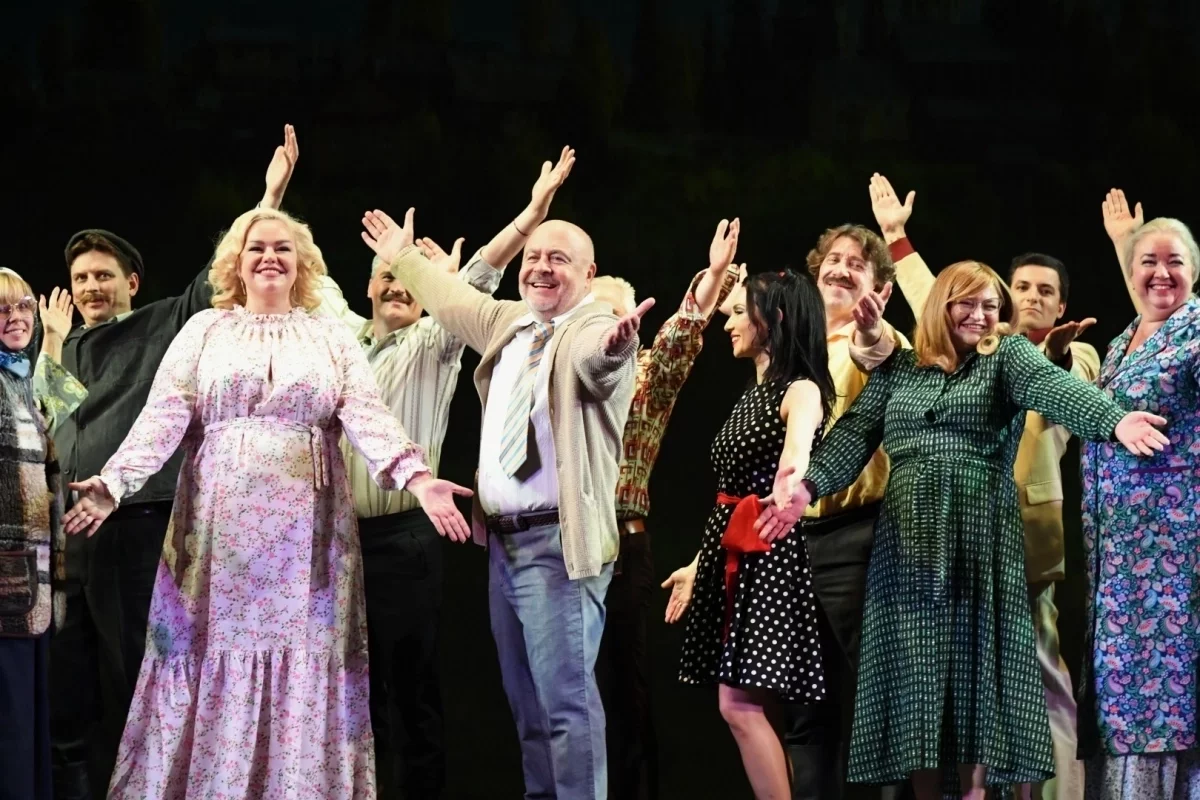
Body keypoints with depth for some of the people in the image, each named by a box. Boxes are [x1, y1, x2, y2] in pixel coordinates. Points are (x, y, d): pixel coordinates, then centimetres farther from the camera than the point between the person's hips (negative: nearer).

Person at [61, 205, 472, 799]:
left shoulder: (333, 338, 11)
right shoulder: (205, 330, 10)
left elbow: (367, 415, -2)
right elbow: (164, 415, 0)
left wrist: (416, 477, -20)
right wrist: (114, 482, -15)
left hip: (304, 528, 0)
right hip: (220, 524, 0)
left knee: (303, 659, -2)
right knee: (215, 655, -2)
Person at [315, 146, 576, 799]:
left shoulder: (434, 344, 3)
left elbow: (476, 278, -8)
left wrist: (532, 213, -18)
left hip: (404, 539, -4)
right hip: (339, 535, 4)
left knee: (413, 685, -1)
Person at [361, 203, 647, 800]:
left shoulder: (596, 330, -11)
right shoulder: (509, 323, 15)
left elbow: (594, 359, -35)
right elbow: (458, 304, 35)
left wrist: (616, 343, -58)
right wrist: (404, 258, 48)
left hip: (558, 543, -9)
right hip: (503, 539, 9)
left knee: (565, 698, -14)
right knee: (526, 701, 14)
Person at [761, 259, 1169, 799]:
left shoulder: (1008, 356, 5)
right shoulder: (897, 368, 13)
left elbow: (1053, 387, -13)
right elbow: (855, 433, 5)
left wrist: (1114, 419, -34)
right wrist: (808, 485, -14)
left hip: (979, 539, -2)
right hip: (909, 542, 2)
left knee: (976, 668, -3)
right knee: (916, 673, 1)